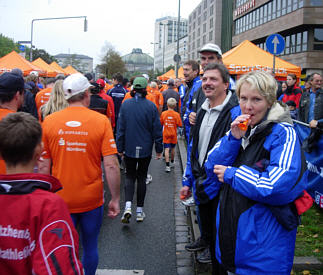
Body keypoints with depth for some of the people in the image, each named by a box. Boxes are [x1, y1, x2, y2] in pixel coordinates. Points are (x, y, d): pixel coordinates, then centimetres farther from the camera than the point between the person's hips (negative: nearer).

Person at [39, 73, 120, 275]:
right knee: (90, 248, 19)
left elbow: (44, 167, -2)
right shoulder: (101, 121, -10)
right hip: (92, 200, 0)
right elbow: (111, 165, -14)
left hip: (60, 200, 1)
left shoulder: (49, 122, -5)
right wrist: (115, 199, -4)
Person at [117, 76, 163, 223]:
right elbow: (157, 129, -4)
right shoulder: (151, 106, -9)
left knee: (129, 176, 13)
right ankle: (139, 211, 18)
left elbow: (120, 128, -1)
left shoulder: (125, 104, -5)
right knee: (141, 177, 12)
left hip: (129, 149, 1)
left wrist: (120, 148, 7)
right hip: (145, 149, 0)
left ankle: (128, 205, -8)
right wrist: (159, 149, 6)